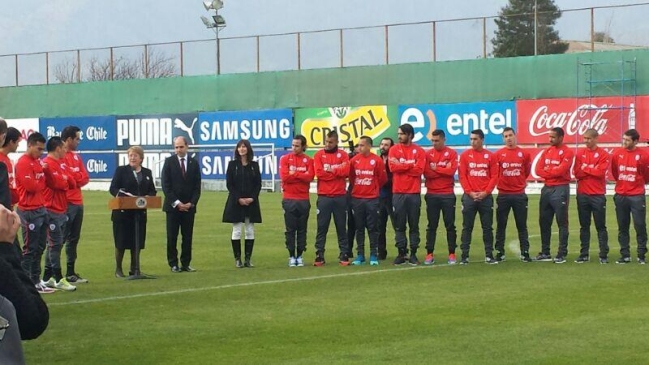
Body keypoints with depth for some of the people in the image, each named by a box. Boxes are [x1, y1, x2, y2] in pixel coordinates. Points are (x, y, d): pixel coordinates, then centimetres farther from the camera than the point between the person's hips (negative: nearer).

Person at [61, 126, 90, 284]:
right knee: (60, 238, -9)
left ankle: (71, 273, 18)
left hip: (77, 202, 9)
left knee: (74, 239, 12)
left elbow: (85, 177, 13)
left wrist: (72, 178, -4)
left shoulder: (76, 156, 18)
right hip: (65, 204, -9)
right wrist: (77, 178, -3)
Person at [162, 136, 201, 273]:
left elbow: (197, 186, 6)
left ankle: (186, 264, 8)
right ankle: (173, 264, 6)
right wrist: (176, 202, -11)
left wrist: (191, 203, -7)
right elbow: (165, 185, -4)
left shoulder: (194, 163, 7)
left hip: (189, 206, 2)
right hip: (173, 205, -2)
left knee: (188, 237, 3)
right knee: (172, 237, 0)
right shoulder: (169, 162, 1)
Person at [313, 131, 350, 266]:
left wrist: (330, 170, -7)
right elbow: (319, 173, -9)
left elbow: (346, 171, -9)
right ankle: (319, 256, 2)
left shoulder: (343, 155, 6)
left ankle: (344, 255, 8)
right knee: (322, 227, 0)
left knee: (341, 227, 5)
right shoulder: (319, 155, 4)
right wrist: (337, 172, -7)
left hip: (340, 197, 1)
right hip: (324, 197, 0)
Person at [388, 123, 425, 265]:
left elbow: (419, 170, -9)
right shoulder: (394, 150, 6)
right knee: (399, 225, 2)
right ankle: (401, 253, 7)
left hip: (414, 193, -1)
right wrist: (410, 165, -8)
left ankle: (413, 254, 7)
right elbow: (393, 167, -8)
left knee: (414, 225, 2)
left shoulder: (419, 151, 3)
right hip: (398, 193, 1)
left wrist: (401, 166, -9)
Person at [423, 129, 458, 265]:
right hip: (432, 195, 1)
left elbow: (452, 170, -12)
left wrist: (435, 168, -7)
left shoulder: (451, 153, 2)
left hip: (447, 195, -1)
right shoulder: (428, 154, 6)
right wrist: (444, 170, -12)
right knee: (431, 226, 4)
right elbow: (427, 173, -7)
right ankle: (429, 254, 6)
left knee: (450, 225, 2)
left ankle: (452, 254, 6)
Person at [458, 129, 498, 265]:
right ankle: (464, 256, 4)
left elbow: (494, 176, 1)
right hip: (469, 196, 0)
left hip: (485, 196, 0)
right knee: (467, 227, 1)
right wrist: (470, 192, -10)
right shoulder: (465, 155, 3)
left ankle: (489, 255, 9)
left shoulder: (490, 156, 4)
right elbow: (462, 176, -1)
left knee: (488, 227, 3)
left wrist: (485, 192, -10)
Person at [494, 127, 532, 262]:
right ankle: (500, 252, 10)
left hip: (519, 195, 0)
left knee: (522, 225, 3)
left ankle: (525, 253, 6)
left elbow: (527, 172, 11)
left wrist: (519, 183, 12)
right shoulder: (498, 154, 0)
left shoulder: (524, 154, 1)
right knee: (501, 225, 4)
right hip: (503, 195, 0)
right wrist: (502, 183, 8)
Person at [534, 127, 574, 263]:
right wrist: (553, 173, -10)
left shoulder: (567, 152, -7)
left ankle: (562, 254, -1)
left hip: (560, 189, -7)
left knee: (562, 222, -3)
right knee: (544, 222, 10)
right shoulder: (547, 151, 13)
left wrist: (547, 171, -3)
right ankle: (545, 252, 17)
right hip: (546, 189, 7)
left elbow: (561, 170, -18)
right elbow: (538, 169, 4)